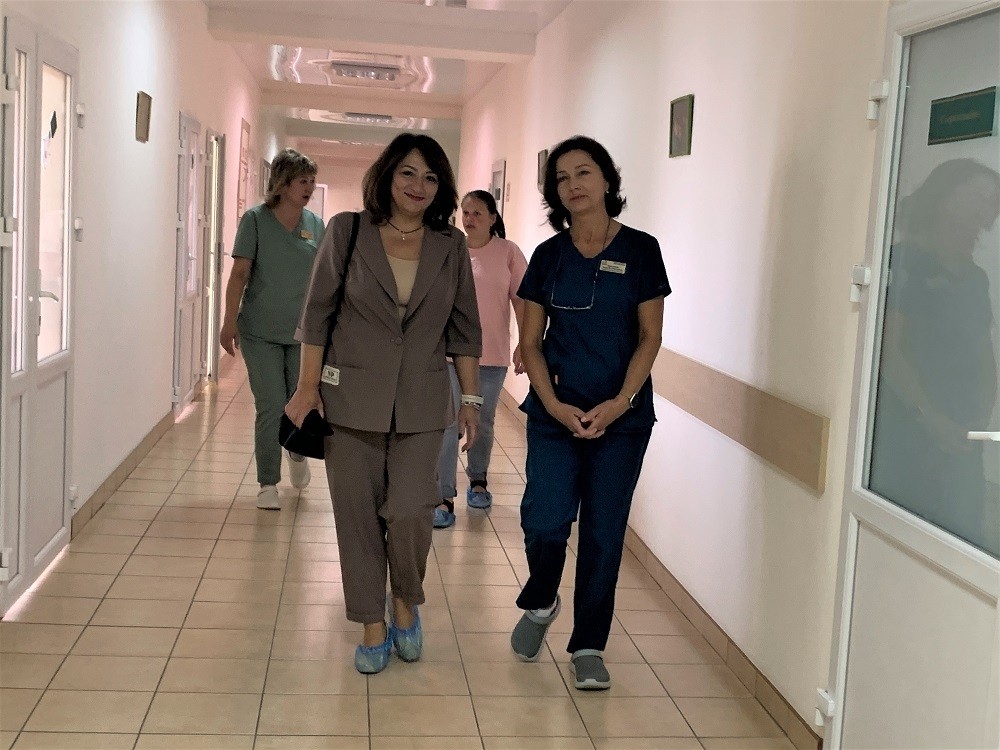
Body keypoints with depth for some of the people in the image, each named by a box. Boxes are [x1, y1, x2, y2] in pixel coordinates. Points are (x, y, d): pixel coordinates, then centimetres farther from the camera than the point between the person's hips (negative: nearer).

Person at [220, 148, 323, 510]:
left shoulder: (315, 225, 4)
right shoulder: (256, 219, -4)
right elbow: (240, 273, -6)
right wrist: (230, 322, -11)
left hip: (303, 332, 3)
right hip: (261, 332, -3)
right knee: (270, 408, -2)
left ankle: (297, 452, 38)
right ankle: (268, 483, 11)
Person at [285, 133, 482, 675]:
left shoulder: (451, 245, 4)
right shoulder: (346, 232, -1)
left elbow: (464, 328, 9)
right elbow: (317, 314, 0)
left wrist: (470, 398, 5)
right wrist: (308, 388, -3)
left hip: (421, 404, 1)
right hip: (351, 398, 0)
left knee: (411, 512, -10)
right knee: (357, 516, 4)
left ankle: (406, 604, 19)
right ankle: (374, 627, 20)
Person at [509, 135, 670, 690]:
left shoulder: (639, 250, 0)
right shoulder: (548, 255, 5)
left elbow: (650, 337, -1)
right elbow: (530, 341, 5)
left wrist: (619, 403, -12)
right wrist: (555, 404, -9)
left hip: (622, 415, -1)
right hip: (555, 414, 1)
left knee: (603, 531, 3)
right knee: (544, 522, -8)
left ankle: (589, 646, 17)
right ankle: (539, 605, 23)